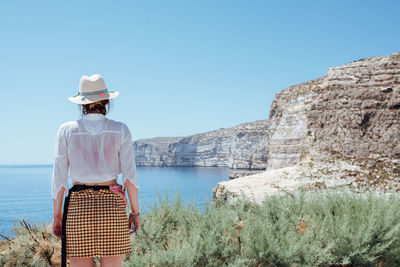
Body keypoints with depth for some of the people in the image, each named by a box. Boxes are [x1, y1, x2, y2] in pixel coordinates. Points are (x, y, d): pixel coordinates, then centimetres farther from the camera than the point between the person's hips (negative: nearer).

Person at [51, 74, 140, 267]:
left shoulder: (67, 130, 0)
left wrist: (57, 215, 7)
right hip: (112, 205, 0)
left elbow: (59, 177, 0)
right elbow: (130, 175, -3)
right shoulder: (120, 130, -1)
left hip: (79, 206, 0)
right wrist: (135, 211, 6)